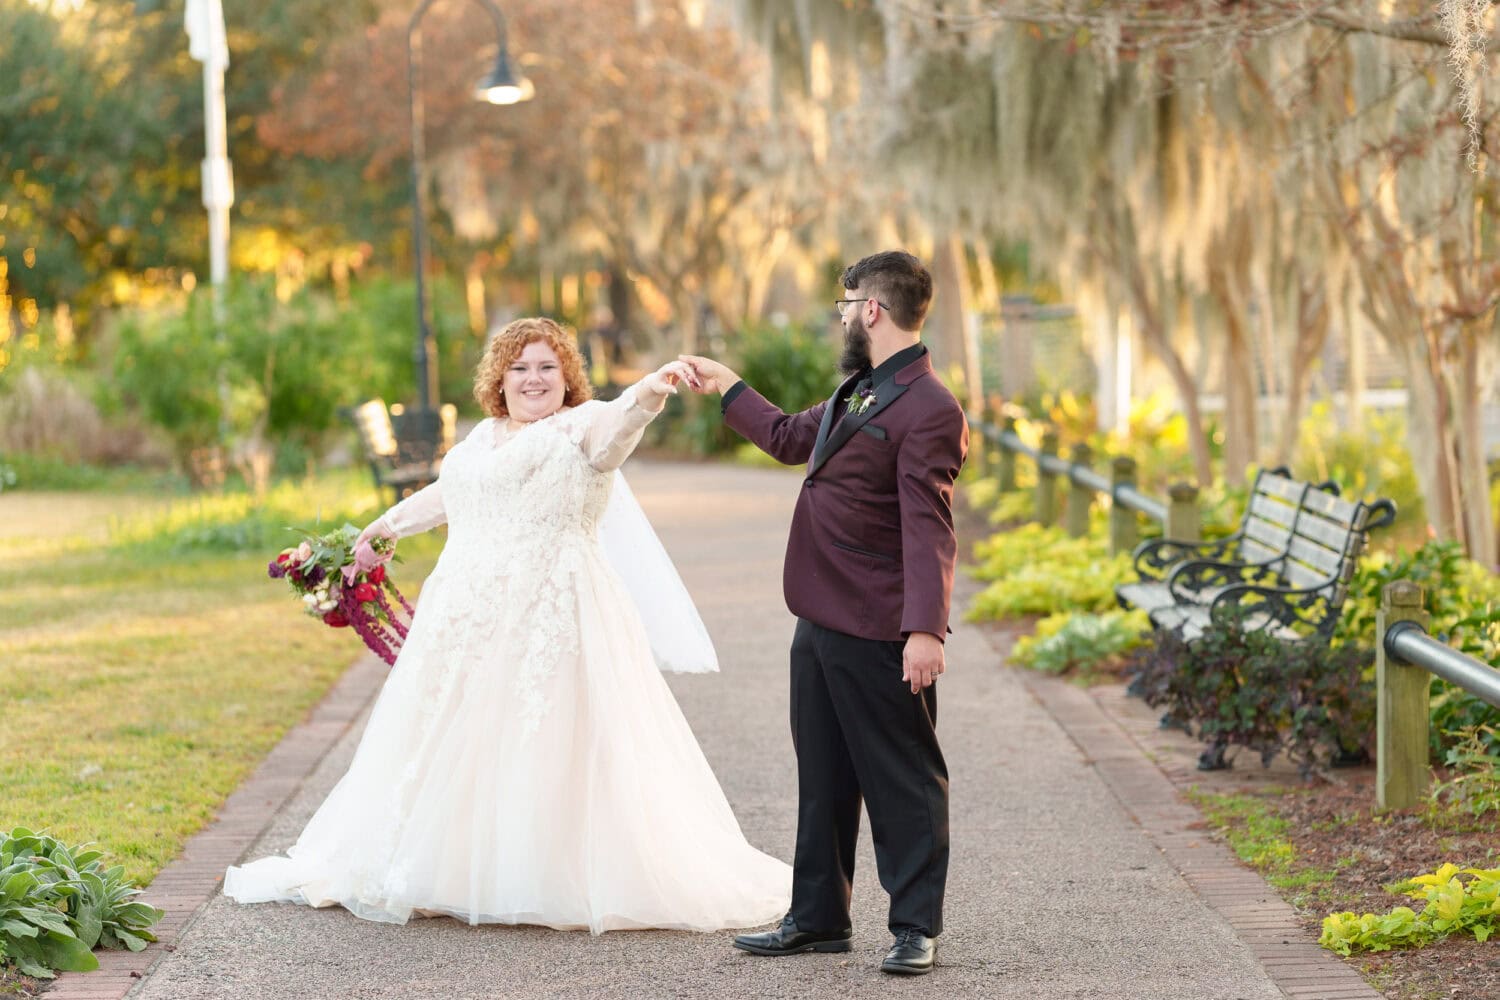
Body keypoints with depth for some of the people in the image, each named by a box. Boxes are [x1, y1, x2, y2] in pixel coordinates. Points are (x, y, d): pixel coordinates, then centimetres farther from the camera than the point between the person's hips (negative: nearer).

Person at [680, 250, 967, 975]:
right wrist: (726, 389, 42)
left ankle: (916, 929, 8)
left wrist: (924, 629, -29)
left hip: (878, 638, -10)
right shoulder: (858, 393, 14)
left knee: (903, 783, 1)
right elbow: (790, 438, 34)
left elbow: (928, 529, -23)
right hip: (820, 624, 10)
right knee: (823, 778, 16)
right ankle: (818, 918, 25)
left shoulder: (928, 410, -17)